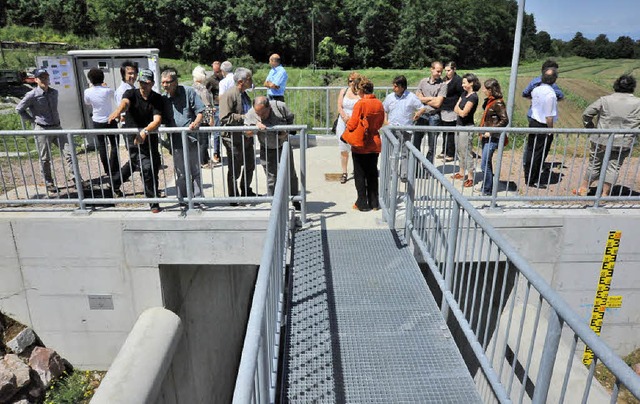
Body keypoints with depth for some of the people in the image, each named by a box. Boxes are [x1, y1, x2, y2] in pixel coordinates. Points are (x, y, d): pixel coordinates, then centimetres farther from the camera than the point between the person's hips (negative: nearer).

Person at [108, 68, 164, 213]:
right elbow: (125, 102, -34)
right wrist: (118, 111, -58)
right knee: (146, 167, -16)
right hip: (133, 137, -4)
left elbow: (157, 120, -21)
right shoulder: (131, 93, -9)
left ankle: (115, 183, 50)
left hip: (150, 138, 4)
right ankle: (153, 202, -3)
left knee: (134, 163, 23)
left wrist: (145, 132, -39)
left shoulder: (157, 99, -7)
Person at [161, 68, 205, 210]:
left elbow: (200, 111, -3)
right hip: (176, 140, 3)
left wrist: (196, 123, -22)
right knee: (180, 173, 10)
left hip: (191, 138, -3)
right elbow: (161, 119, 12)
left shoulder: (188, 92, -2)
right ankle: (183, 200, 22)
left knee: (195, 171, 6)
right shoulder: (163, 98, 8)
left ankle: (197, 199, 16)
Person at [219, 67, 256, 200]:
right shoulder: (228, 95, -17)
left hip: (247, 137, 9)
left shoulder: (245, 95, 12)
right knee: (235, 170, 4)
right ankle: (234, 197, 19)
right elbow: (225, 118, -25)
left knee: (250, 166, 18)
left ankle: (246, 191, 36)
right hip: (234, 139, -9)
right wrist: (244, 118, -23)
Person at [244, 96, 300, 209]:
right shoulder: (250, 114, -18)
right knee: (271, 177, 2)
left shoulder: (280, 106, -19)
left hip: (283, 146, 1)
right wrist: (255, 125, -34)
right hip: (267, 150, -1)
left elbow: (290, 118, -2)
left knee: (290, 174, 12)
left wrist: (286, 132, -17)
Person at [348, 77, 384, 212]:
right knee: (372, 173, 14)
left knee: (360, 174, 6)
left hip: (360, 145, -5)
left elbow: (352, 125, -18)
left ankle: (362, 203, 12)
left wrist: (347, 124, 3)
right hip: (375, 143, 6)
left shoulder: (360, 104, -17)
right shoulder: (379, 104, 1)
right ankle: (374, 203, 21)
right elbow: (381, 123, 10)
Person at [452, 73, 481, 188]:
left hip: (467, 127, -9)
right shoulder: (464, 94, 11)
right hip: (460, 125, 9)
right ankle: (461, 173, 30)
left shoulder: (473, 97, -16)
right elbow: (455, 109, 8)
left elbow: (463, 113, -19)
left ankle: (470, 178, 2)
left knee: (467, 152, -5)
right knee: (459, 150, 17)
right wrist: (461, 111, -11)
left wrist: (458, 109, -1)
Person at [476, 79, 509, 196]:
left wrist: (491, 131, -22)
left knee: (485, 165, -7)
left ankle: (487, 191, 3)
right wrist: (482, 129, 11)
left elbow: (505, 120, -21)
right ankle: (485, 185, 33)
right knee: (487, 163, 19)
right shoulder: (488, 101, 9)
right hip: (485, 136, 9)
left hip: (492, 138, -9)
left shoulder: (498, 103, -16)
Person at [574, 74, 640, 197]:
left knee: (595, 164, 12)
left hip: (601, 141, 0)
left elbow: (586, 114, -2)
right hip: (623, 144, 0)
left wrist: (591, 128, 10)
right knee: (613, 167, 9)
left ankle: (583, 189, 21)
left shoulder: (605, 100, -5)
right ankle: (605, 193, 11)